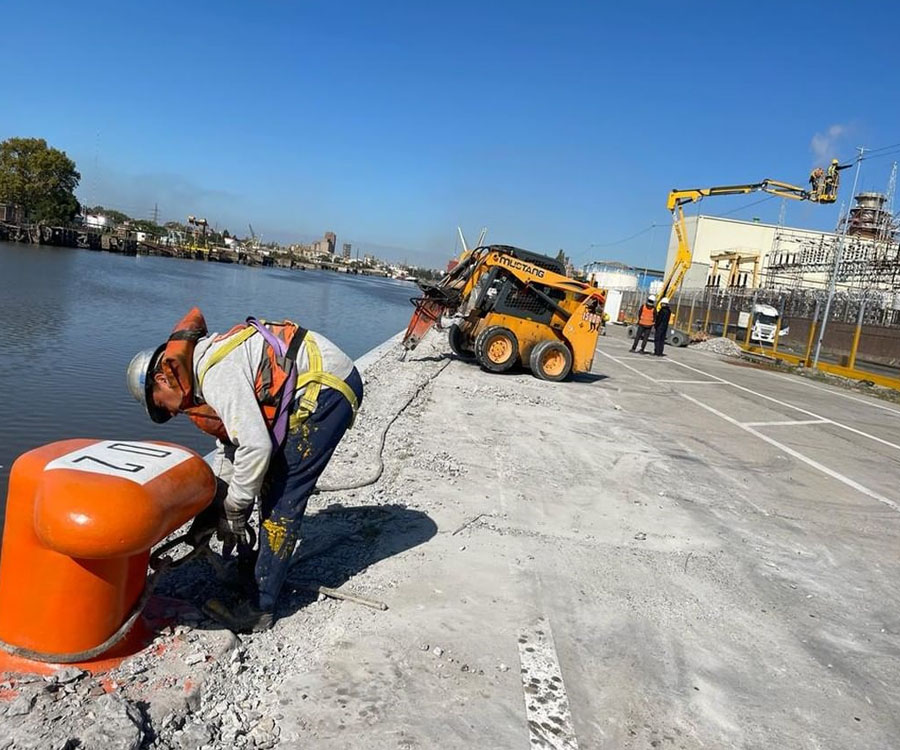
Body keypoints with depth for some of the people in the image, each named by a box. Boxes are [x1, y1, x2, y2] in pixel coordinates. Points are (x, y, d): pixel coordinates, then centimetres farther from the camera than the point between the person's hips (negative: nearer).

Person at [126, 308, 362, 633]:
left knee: (283, 498, -6)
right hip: (327, 386, 11)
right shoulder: (209, 359, 15)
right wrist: (213, 506, 19)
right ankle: (259, 568, 32)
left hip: (327, 389, -11)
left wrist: (234, 509, -9)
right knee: (272, 481, 18)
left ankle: (259, 607, 3)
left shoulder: (216, 373, -18)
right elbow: (230, 441, 21)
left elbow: (255, 446, -24)